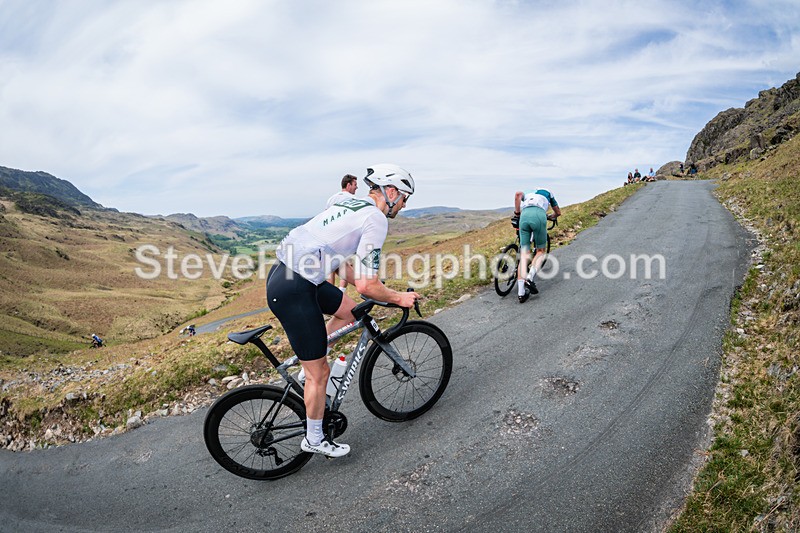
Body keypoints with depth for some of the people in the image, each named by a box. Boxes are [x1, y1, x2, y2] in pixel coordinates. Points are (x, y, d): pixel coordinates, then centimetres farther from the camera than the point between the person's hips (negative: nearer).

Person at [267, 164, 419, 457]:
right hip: (294, 291, -9)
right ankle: (314, 439, 28)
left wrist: (382, 290, 24)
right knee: (320, 372, 6)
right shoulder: (376, 218, -11)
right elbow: (366, 285, -16)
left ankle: (309, 365, 27)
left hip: (285, 273, 9)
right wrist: (398, 298, 1)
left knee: (350, 311, 24)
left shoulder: (351, 205, 17)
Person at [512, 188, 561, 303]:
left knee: (524, 254, 2)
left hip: (524, 215, 2)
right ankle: (530, 278, -11)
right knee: (541, 251, 14)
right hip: (539, 215, -2)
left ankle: (521, 292, -7)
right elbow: (558, 213, 45)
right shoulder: (548, 194, 36)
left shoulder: (528, 194, 38)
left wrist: (517, 213, 13)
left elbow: (518, 194, 11)